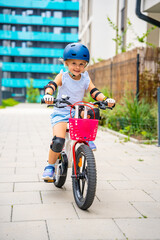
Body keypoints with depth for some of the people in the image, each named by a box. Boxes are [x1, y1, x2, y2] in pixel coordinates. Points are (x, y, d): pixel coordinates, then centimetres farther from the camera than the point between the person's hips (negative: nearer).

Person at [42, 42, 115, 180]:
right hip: (61, 113, -4)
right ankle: (50, 167, -3)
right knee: (59, 140, -24)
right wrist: (48, 94, -44)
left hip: (78, 112, 4)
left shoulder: (86, 79, 2)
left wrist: (106, 100, -28)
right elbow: (51, 85, -21)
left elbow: (95, 92, -8)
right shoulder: (62, 77, -6)